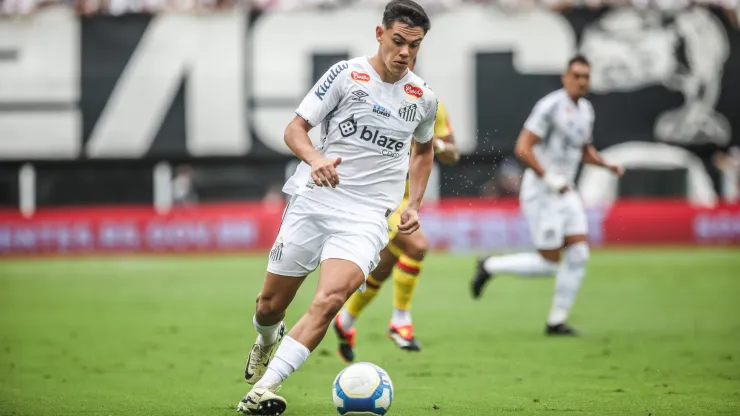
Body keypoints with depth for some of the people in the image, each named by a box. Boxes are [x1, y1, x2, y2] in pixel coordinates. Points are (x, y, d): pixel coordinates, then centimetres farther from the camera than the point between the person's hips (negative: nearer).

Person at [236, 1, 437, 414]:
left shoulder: (424, 97, 7)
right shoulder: (346, 74, -2)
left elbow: (423, 149, 28)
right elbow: (295, 128, 0)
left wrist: (414, 205, 16)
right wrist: (315, 159, -21)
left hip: (367, 216, 0)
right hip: (314, 201, 0)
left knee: (329, 300, -25)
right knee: (270, 304, 7)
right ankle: (268, 341, 46)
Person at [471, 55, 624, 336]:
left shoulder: (585, 110, 12)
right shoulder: (551, 107, -16)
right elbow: (522, 149, -20)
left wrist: (607, 165, 9)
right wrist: (549, 179, -23)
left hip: (565, 192, 8)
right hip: (541, 193, -8)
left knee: (579, 255, -1)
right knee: (548, 264, -6)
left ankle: (556, 321, 6)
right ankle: (490, 267, 13)